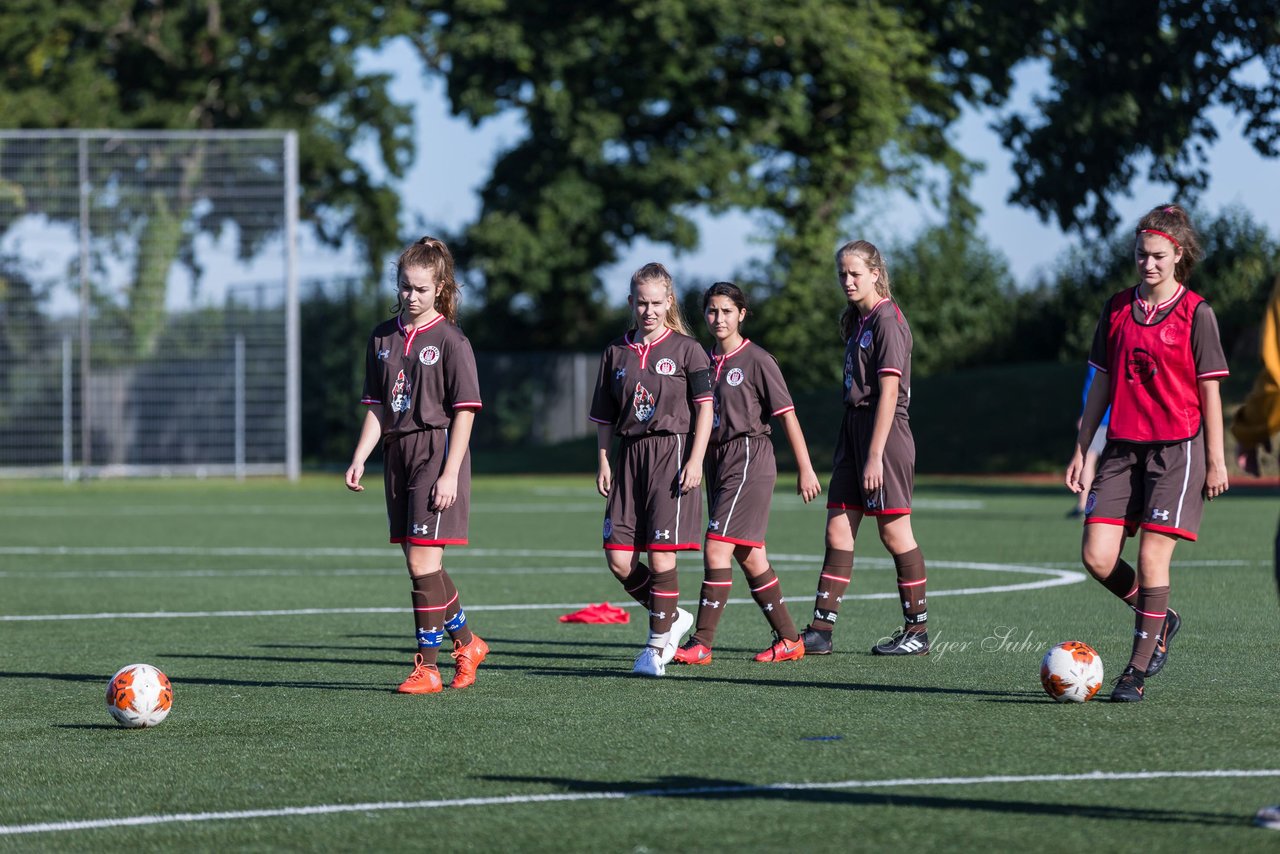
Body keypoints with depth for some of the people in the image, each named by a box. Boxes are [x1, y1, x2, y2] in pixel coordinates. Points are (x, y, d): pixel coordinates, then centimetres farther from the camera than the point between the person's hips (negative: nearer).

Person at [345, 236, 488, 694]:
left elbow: (464, 411, -9)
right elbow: (376, 407, 14)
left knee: (423, 559, -11)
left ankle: (427, 667, -7)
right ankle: (466, 642, 30)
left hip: (437, 451, -7)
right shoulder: (384, 337, 11)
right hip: (398, 451, 7)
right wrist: (359, 458, 3)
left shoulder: (450, 341, -7)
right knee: (420, 563, 11)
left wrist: (450, 473, -15)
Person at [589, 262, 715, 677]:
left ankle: (658, 646, 3)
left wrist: (695, 460, -10)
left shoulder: (685, 349, 0)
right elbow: (605, 416, 16)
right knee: (618, 559, -2)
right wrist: (603, 461, 7)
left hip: (672, 452, -5)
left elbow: (704, 408, -2)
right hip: (630, 455, 5)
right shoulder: (616, 352, 11)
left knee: (661, 555, -8)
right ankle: (672, 617, 19)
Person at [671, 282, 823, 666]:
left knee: (717, 548, -14)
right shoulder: (705, 361, 12)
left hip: (749, 458, -7)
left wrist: (805, 470, -7)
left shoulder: (757, 361, -7)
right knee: (749, 557, 8)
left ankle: (701, 644, -14)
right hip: (716, 461, 7)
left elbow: (787, 415, -6)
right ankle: (789, 639, 17)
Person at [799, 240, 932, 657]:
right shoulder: (857, 320, 15)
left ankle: (918, 630, 7)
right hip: (853, 427, 9)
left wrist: (875, 455, -20)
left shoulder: (887, 320, -12)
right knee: (838, 530, 4)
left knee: (894, 531, -2)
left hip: (884, 431, -9)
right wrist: (861, 450, 16)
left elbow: (889, 391, -17)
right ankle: (820, 630, 4)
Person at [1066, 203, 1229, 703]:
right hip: (1122, 449, 5)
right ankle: (1159, 620, 21)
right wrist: (1081, 449, 11)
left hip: (1177, 447, -5)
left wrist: (1216, 460, -5)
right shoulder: (1117, 309, 10)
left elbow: (1209, 390, -2)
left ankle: (1137, 672, 0)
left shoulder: (1196, 314, -3)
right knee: (1097, 557, -5)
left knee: (1152, 557, -8)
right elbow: (1103, 383, 14)